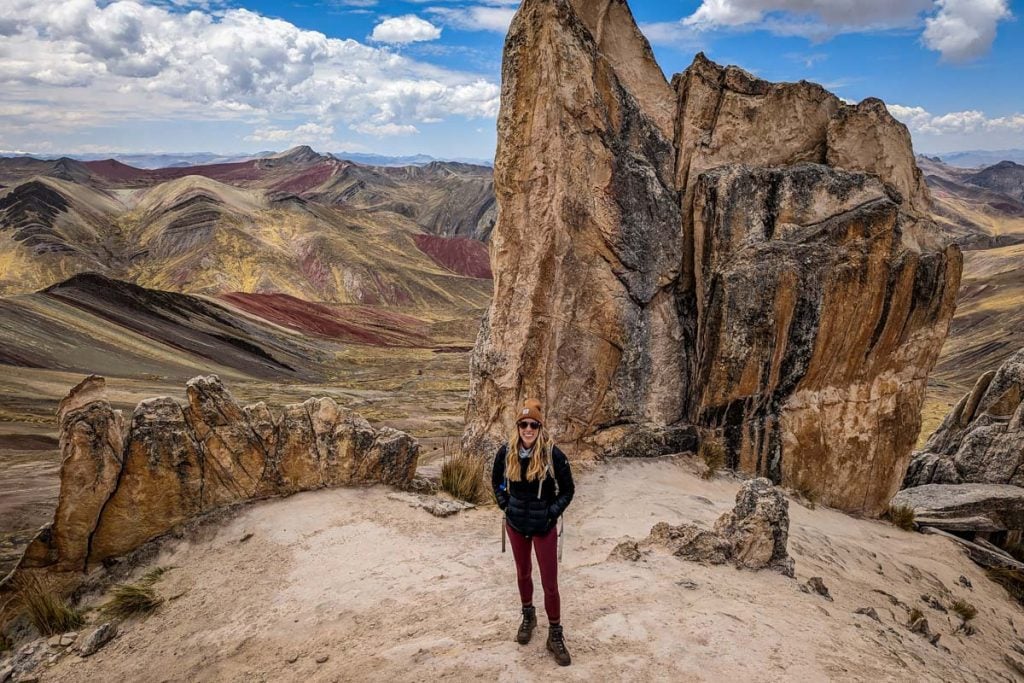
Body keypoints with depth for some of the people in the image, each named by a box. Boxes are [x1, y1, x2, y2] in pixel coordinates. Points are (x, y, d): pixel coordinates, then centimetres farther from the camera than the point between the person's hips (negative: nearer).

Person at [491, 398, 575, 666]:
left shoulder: (553, 454, -19)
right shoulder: (506, 452, -10)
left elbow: (568, 489, -6)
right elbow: (496, 480, 9)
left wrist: (552, 513, -11)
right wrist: (504, 505, 1)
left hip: (543, 526, -3)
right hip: (516, 523, 3)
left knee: (550, 582, 2)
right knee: (523, 573, 21)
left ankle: (555, 636, 18)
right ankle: (528, 616, 44)